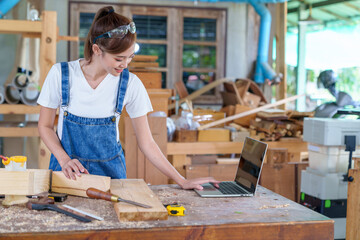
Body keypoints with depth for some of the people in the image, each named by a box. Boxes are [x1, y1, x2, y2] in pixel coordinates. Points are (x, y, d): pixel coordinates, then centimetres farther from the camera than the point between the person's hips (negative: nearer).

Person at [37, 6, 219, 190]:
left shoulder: (131, 84, -9)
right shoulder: (60, 74, -10)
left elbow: (146, 143, -2)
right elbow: (45, 126, 2)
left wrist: (181, 181, -5)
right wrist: (64, 160, -14)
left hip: (109, 169, 1)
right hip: (67, 169, 0)